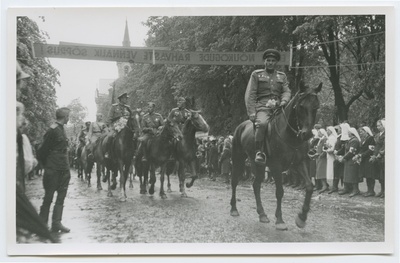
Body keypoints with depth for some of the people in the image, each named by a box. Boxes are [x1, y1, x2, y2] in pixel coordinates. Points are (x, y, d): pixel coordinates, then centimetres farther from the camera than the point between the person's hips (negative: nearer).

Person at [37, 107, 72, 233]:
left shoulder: (61, 129, 13)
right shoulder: (52, 130, -14)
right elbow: (42, 151, -12)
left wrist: (67, 167, 11)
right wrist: (47, 165, -3)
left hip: (64, 170, 8)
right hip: (53, 170, -8)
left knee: (61, 197, 9)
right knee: (48, 197, 0)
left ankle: (56, 223, 14)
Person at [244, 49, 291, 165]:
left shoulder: (282, 76, 23)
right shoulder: (256, 74, 13)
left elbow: (286, 91, 12)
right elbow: (250, 95, 5)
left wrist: (284, 101, -13)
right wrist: (252, 113, -7)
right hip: (262, 107, -4)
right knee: (262, 123, -35)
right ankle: (259, 152, -28)